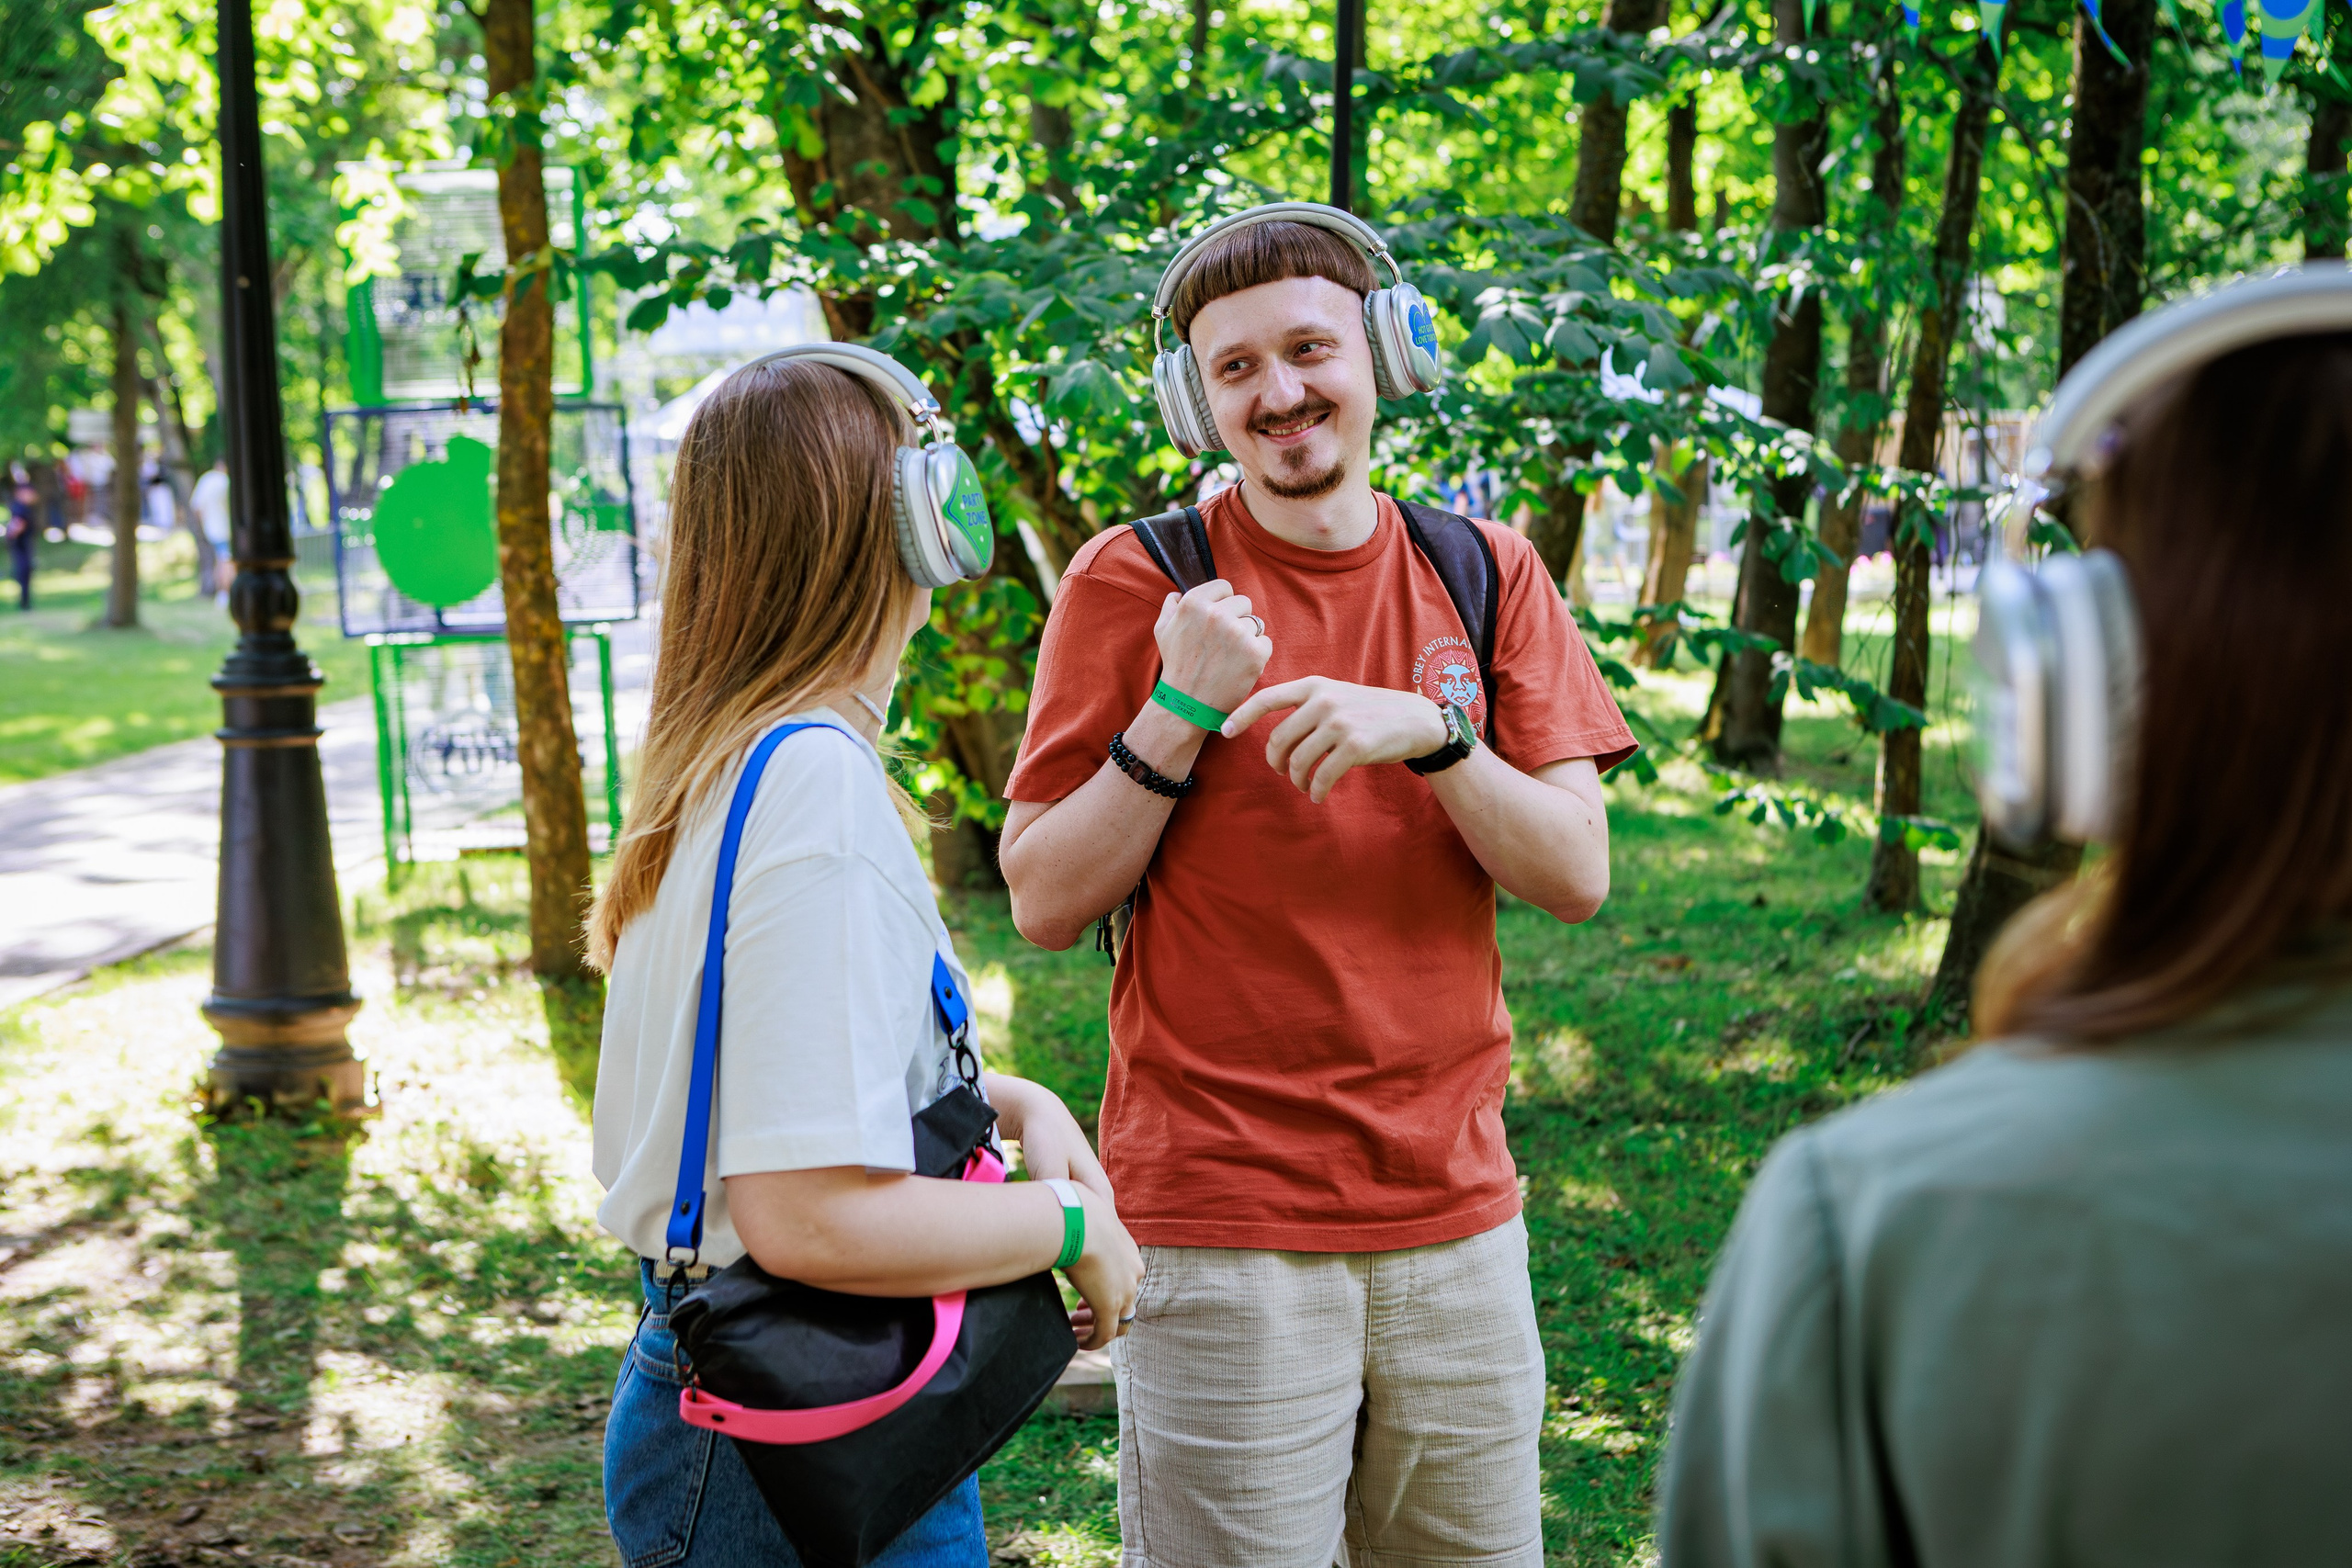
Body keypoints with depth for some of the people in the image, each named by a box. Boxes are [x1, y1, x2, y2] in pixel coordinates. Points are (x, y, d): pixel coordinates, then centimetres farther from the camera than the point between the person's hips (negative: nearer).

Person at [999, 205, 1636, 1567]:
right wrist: (1180, 713, -16)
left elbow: (1579, 878, -1)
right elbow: (1044, 905, -4)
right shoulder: (1134, 583, -3)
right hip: (1220, 1222, -3)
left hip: (1457, 1207, 4)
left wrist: (1430, 733, -16)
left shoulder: (1485, 575, 6)